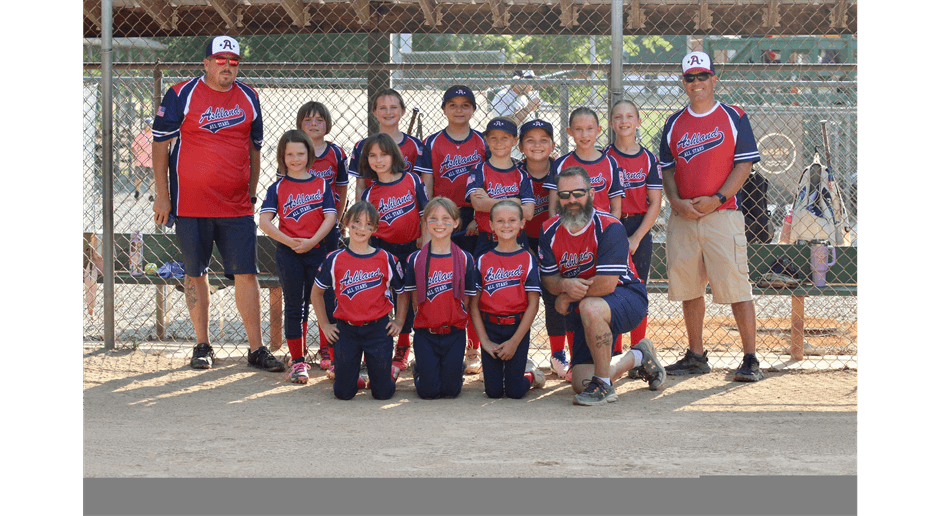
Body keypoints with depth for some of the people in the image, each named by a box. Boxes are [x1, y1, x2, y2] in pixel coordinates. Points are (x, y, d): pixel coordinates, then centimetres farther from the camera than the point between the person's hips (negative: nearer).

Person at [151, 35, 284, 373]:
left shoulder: (248, 98, 9)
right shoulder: (182, 95, -3)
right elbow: (160, 143, -1)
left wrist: (252, 192, 15)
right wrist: (162, 195, -5)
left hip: (237, 206, 3)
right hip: (190, 204, -2)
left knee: (246, 274, -1)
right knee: (195, 274, 6)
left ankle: (256, 349, 4)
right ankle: (202, 346, 17)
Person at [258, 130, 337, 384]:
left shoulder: (321, 184, 6)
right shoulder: (278, 187, 4)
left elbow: (330, 217, -2)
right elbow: (264, 221, -4)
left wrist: (311, 241, -14)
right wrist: (288, 240, -15)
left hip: (317, 250, 0)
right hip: (288, 253, 0)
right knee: (294, 307, 2)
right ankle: (297, 361, 7)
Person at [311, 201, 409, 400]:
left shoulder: (386, 259, -1)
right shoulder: (335, 260, -2)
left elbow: (402, 292, 12)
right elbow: (316, 293, 11)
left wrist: (399, 321, 2)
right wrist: (325, 325, 7)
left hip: (378, 329, 0)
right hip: (346, 330, 0)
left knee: (383, 392, -2)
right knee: (343, 392, 0)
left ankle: (374, 374, 33)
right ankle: (353, 374, 34)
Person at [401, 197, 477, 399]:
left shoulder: (465, 259, -2)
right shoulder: (416, 259, -2)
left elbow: (466, 299, 3)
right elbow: (415, 299, 5)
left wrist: (458, 324, -2)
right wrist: (424, 322, 1)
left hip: (454, 334, 0)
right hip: (425, 335, 0)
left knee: (450, 390, 2)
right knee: (428, 391, -1)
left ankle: (457, 369, 35)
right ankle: (419, 370, 31)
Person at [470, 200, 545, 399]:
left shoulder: (527, 260, -2)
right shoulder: (483, 261, 3)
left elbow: (533, 304, -5)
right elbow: (474, 304, 2)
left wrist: (515, 341, -10)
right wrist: (485, 341, -7)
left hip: (518, 329, -1)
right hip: (490, 328, 2)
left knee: (515, 391, -5)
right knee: (493, 391, -2)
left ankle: (531, 374, 27)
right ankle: (495, 373, 31)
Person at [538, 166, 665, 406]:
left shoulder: (609, 227, -20)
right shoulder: (550, 231, -2)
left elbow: (606, 284, -26)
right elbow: (548, 279, 3)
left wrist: (567, 298, -15)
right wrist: (566, 284, -21)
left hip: (627, 297, -6)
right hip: (585, 314, 6)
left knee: (590, 307, -41)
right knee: (581, 384, -4)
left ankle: (603, 385, -24)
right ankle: (637, 357, 26)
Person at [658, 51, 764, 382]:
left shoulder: (733, 118, 3)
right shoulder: (674, 124, 14)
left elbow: (744, 165, -2)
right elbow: (667, 169, 14)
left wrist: (716, 199, -13)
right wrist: (677, 202, -4)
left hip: (722, 215, -4)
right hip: (682, 216, 5)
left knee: (735, 287, -10)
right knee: (688, 289, 8)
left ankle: (751, 360, -7)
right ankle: (696, 357, 19)